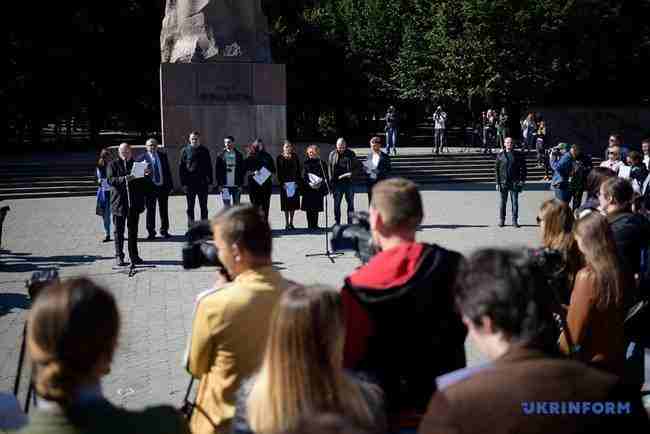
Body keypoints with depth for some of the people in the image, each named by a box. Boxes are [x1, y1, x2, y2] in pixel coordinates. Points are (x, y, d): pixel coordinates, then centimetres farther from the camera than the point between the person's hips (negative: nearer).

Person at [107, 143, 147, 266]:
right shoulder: (113, 165, 5)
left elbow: (143, 182, 9)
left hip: (134, 204, 2)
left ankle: (133, 255, 16)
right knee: (119, 231, 2)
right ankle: (119, 256, 8)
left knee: (133, 231, 9)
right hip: (119, 203, -2)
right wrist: (124, 179, -24)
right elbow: (110, 180, -10)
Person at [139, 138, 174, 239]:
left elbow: (167, 170, 9)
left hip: (163, 186, 3)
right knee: (150, 210, 4)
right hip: (150, 187, -3)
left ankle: (164, 231, 19)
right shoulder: (142, 158, -3)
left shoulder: (163, 155, 8)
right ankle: (151, 232, 13)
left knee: (164, 210, 9)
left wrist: (170, 185, 5)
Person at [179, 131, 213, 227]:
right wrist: (183, 183, -6)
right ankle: (191, 226, 11)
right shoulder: (185, 151, 2)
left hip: (203, 182, 1)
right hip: (190, 182, -1)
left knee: (204, 207, 7)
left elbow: (209, 167, 8)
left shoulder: (204, 151, 6)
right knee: (190, 207, 5)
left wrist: (210, 182, 2)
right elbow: (181, 168, 0)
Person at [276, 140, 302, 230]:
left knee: (293, 203, 6)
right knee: (286, 204, 0)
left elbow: (298, 169, 7)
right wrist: (282, 182, -10)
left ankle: (291, 222, 15)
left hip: (294, 182, 2)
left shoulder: (295, 157, 8)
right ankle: (287, 223, 5)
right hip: (285, 183, -2)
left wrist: (298, 181, -2)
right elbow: (279, 171, -1)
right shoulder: (280, 158, 3)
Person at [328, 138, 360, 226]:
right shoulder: (332, 154, 6)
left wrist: (351, 173, -13)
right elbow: (329, 168, 6)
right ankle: (337, 223, 12)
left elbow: (357, 166, 7)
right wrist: (331, 181, -2)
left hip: (348, 182, 0)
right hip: (337, 182, 1)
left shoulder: (351, 154, 4)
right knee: (336, 204, 4)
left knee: (350, 204, 3)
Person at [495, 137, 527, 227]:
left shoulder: (517, 155, 5)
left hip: (514, 183, 0)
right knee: (502, 202, 4)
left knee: (515, 202, 2)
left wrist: (522, 180, -3)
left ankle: (515, 221, 9)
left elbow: (523, 167, 7)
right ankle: (501, 220, 14)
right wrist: (497, 182, -1)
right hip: (503, 183, 0)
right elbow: (496, 169, 5)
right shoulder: (500, 155, 5)